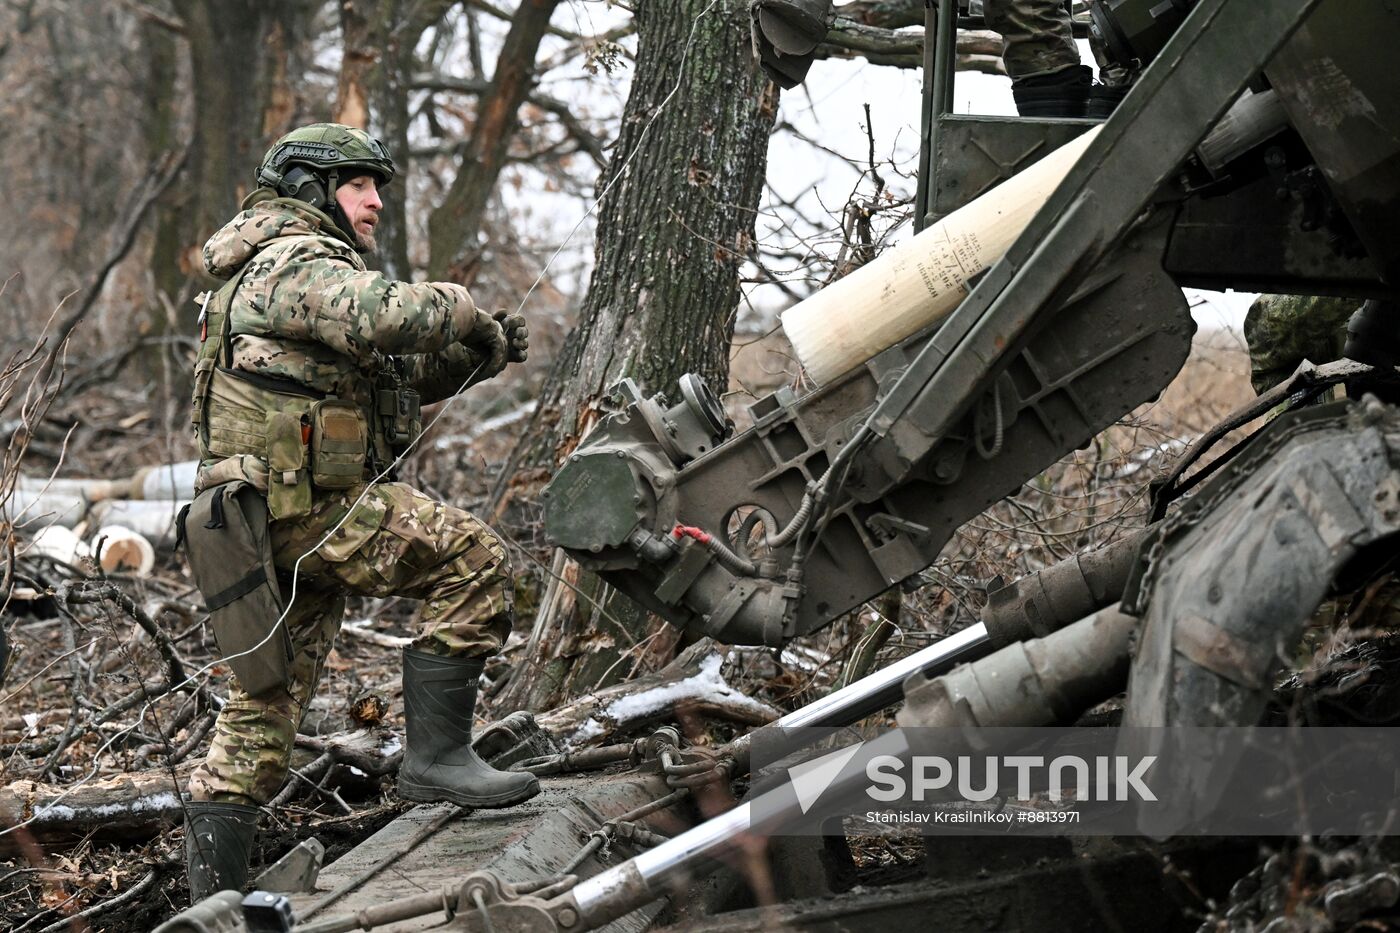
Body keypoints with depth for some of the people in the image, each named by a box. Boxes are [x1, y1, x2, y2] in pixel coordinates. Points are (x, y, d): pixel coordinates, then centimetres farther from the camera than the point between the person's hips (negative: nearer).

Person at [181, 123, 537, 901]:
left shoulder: (302, 269, 24)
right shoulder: (297, 263, -10)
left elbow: (401, 372, 25)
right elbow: (387, 315, -31)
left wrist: (481, 355, 9)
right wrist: (468, 314, -14)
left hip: (278, 515, 11)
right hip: (305, 504, -11)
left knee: (269, 695, 11)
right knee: (473, 559, -12)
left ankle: (214, 891, 14)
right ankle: (437, 754, -10)